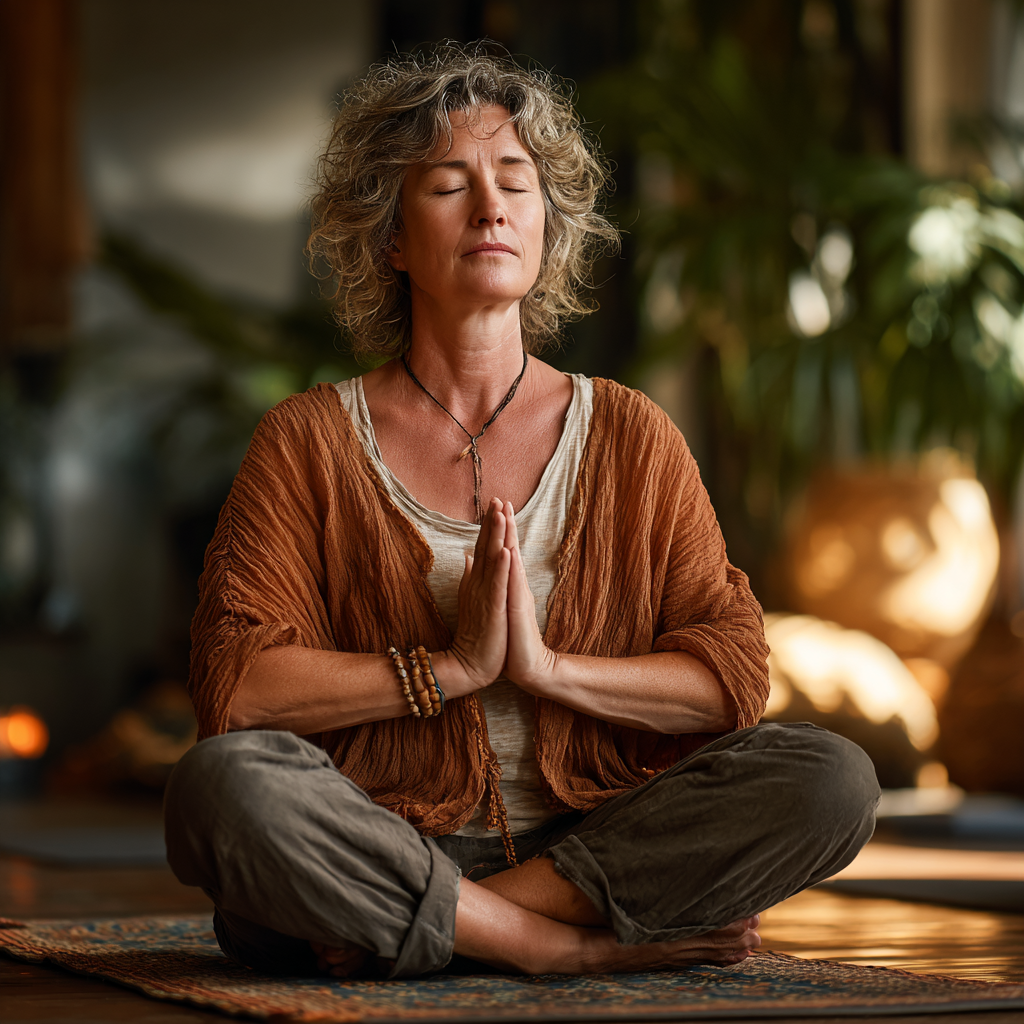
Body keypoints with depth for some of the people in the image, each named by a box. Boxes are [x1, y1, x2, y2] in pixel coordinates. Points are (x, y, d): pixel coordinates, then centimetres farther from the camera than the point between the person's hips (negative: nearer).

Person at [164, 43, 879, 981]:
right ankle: (582, 945, -23)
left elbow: (735, 674, 2)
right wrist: (448, 668, -14)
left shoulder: (631, 437, 10)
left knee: (833, 778, -22)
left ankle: (500, 909, -20)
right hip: (376, 854, -1)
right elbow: (233, 683, -7)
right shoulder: (309, 443, 5)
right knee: (221, 784, -34)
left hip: (595, 839, 2)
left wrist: (550, 667, -13)